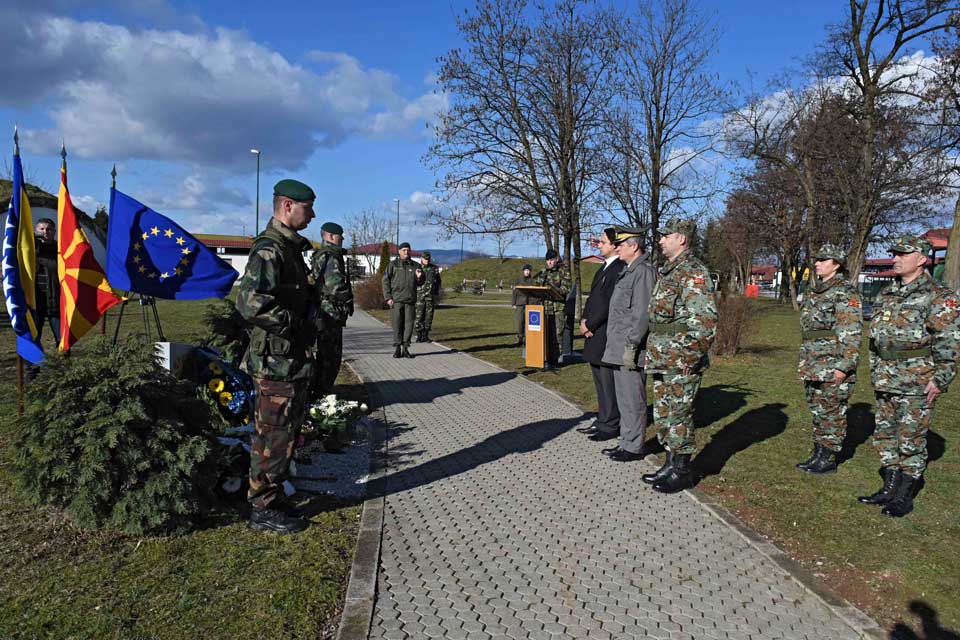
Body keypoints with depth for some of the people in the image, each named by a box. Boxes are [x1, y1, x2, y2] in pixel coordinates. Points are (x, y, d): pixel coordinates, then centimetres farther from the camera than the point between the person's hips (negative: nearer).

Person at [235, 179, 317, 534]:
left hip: (294, 362, 10)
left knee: (285, 434, 20)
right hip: (276, 363, -10)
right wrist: (298, 326, -22)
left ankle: (271, 498, 34)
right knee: (273, 437, 1)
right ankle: (263, 509, 16)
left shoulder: (290, 248, 15)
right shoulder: (269, 250, -18)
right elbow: (250, 302, -32)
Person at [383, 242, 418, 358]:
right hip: (396, 300, -2)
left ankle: (405, 348, 10)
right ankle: (397, 348, 7)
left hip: (410, 300, 2)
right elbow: (385, 281, 2)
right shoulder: (393, 265, 4)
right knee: (397, 325, -1)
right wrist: (388, 298, -7)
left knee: (409, 324, 1)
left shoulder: (414, 265, 12)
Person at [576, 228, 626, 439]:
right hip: (595, 335, 10)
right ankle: (603, 420, 28)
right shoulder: (604, 268, 16)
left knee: (609, 382, 0)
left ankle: (611, 426, 10)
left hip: (607, 335, -10)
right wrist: (584, 319, 4)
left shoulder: (620, 269, -16)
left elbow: (608, 303, -21)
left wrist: (589, 325, -13)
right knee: (600, 381, 17)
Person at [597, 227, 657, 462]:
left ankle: (635, 447, 8)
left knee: (633, 400, -2)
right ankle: (626, 442, 25)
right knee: (624, 398, 15)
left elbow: (642, 313, -19)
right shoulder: (628, 271, 18)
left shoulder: (644, 271, -13)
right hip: (618, 348, 10)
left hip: (630, 348, -10)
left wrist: (631, 346, -20)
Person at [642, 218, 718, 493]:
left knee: (678, 416, -1)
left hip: (681, 362, -10)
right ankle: (671, 465, 26)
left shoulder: (693, 272, -14)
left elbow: (706, 319, -21)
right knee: (663, 415, 15)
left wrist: (691, 356, -21)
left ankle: (682, 472, 12)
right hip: (662, 361, 10)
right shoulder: (668, 271, 16)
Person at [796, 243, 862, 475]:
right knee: (817, 410, 14)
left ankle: (829, 459, 9)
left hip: (833, 365, -8)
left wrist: (844, 366, -20)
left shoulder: (845, 292, -11)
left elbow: (851, 333, -16)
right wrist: (804, 362, 19)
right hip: (812, 364, 8)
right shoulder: (813, 291, 14)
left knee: (832, 411, 0)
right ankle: (818, 454, 23)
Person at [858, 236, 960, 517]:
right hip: (885, 382, 7)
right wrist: (875, 373, 17)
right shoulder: (886, 295, 12)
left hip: (917, 385, -7)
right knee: (885, 435, 13)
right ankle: (889, 489, 24)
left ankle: (905, 497, 13)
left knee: (911, 440, 2)